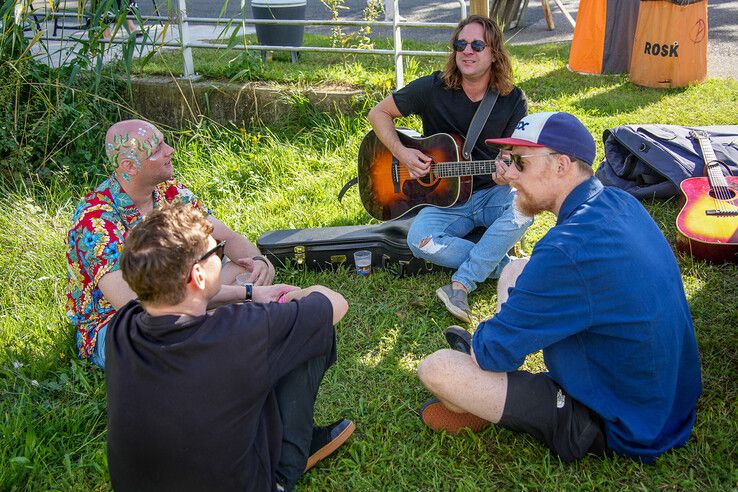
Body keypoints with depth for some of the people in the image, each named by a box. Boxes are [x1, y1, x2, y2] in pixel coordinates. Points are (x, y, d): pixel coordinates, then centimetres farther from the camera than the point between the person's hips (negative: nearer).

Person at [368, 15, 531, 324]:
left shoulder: (513, 101, -3)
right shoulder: (433, 89, -6)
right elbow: (378, 113, 1)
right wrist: (401, 152, -14)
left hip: (492, 193, 1)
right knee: (420, 240, -31)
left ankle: (461, 285, -27)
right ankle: (505, 266, -15)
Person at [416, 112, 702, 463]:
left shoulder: (567, 250, -32)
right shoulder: (620, 202, -3)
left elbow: (492, 354, -22)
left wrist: (482, 344, 2)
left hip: (621, 430, -9)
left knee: (434, 369, -11)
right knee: (516, 271, 14)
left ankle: (474, 410, 20)